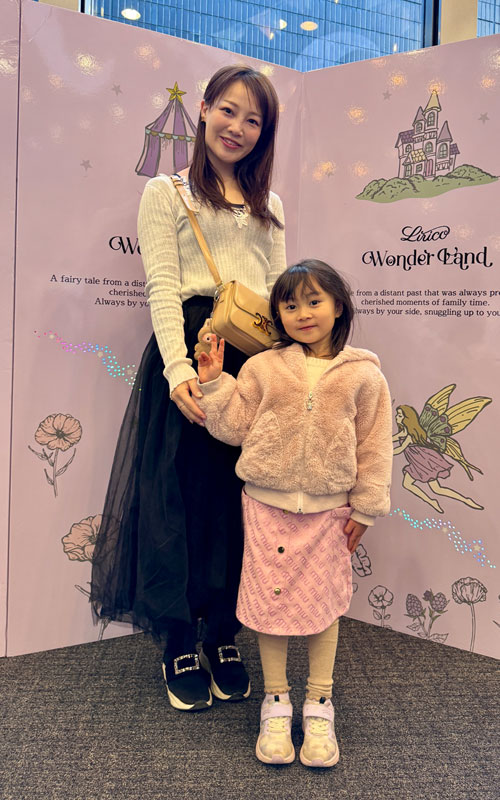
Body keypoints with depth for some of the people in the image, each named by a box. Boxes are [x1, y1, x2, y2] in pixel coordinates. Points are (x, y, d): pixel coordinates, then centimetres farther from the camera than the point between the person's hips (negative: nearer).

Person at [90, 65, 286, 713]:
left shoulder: (268, 206, 22)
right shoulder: (166, 193, 8)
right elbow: (162, 288, -4)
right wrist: (178, 367, -18)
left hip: (255, 355, 4)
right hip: (188, 348, -4)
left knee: (242, 495, 5)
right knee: (181, 492, -1)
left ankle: (224, 637, 20)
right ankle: (179, 648, 14)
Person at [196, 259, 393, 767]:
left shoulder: (362, 375, -2)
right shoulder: (262, 368, -1)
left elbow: (373, 446, 1)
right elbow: (234, 428, 2)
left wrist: (365, 507, 1)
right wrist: (213, 384, -8)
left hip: (329, 508, 0)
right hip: (268, 502, 1)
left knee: (323, 601, 9)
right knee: (271, 597, 7)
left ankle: (318, 705, 28)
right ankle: (275, 701, 26)